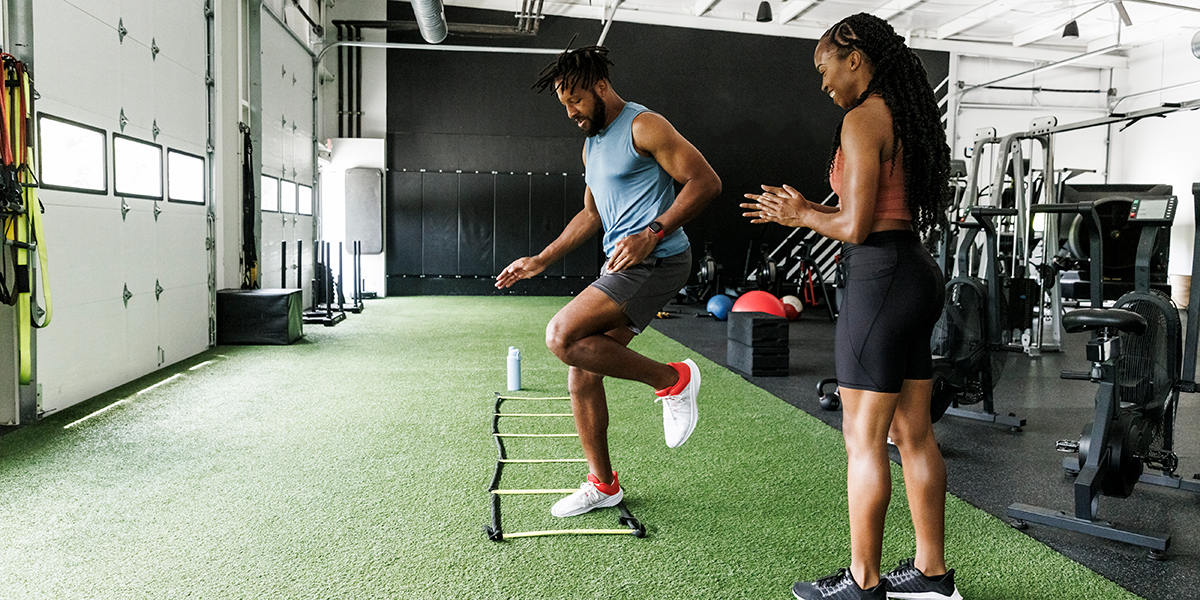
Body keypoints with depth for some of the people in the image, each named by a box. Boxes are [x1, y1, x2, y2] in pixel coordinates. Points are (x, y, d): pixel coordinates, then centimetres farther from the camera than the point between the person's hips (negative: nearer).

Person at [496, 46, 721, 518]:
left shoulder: (643, 126, -8)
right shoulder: (591, 143, 20)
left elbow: (705, 181, -15)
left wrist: (652, 234, -24)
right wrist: (540, 261, 24)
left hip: (656, 262, -9)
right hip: (620, 267, 9)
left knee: (563, 336, -22)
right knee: (582, 376, 7)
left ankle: (672, 379, -7)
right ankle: (602, 484, 21)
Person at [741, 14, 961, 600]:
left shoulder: (863, 119, -12)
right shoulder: (905, 118, 16)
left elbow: (854, 227, -17)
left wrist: (800, 216, 1)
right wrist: (806, 209, 16)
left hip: (879, 279, -10)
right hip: (916, 273, 10)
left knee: (864, 439, 0)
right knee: (913, 434, 14)